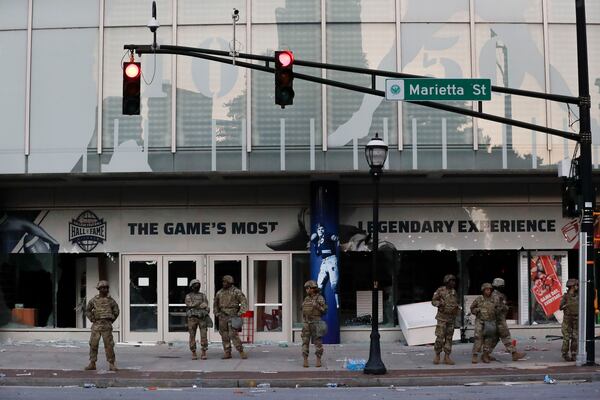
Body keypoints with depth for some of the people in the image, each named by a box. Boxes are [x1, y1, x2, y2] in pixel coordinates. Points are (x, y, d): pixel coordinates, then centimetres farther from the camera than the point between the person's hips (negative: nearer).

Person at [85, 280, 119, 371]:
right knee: (93, 345, 0)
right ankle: (92, 364, 6)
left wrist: (111, 321, 5)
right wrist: (92, 319, 3)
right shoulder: (94, 300, 4)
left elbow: (116, 311, 11)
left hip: (107, 325, -1)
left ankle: (111, 364, 0)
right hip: (96, 325, 1)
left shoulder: (110, 300, 3)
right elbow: (87, 310, 13)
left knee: (109, 345, -4)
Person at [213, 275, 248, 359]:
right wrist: (216, 314, 12)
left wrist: (240, 313, -16)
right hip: (222, 317, 5)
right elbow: (215, 304, 24)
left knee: (233, 334, -14)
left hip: (232, 316, -5)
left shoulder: (236, 291, -4)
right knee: (225, 336, 3)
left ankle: (241, 352, -6)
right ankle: (227, 353, 9)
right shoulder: (219, 293, 10)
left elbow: (244, 302, -8)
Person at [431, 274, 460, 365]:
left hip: (451, 318, 5)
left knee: (449, 338, 4)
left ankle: (447, 357, 7)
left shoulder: (454, 292, 10)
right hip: (442, 317, -5)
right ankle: (437, 355, 6)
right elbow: (433, 301, -2)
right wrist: (440, 303, -21)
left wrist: (457, 308, 0)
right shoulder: (440, 290, -6)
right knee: (440, 337, -9)